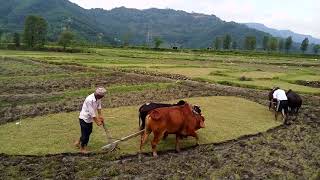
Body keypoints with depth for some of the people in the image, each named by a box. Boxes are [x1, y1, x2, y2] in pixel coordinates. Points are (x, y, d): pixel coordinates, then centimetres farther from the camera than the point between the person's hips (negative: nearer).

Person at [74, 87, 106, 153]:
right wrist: (97, 122, -21)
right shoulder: (89, 100, -33)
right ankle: (82, 148, 25)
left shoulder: (98, 97, -10)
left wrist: (100, 115, 1)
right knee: (85, 133, 4)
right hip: (84, 118, -8)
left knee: (89, 132, 19)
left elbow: (99, 106, 4)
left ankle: (78, 142, 40)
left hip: (90, 118, 8)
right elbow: (91, 113, -29)